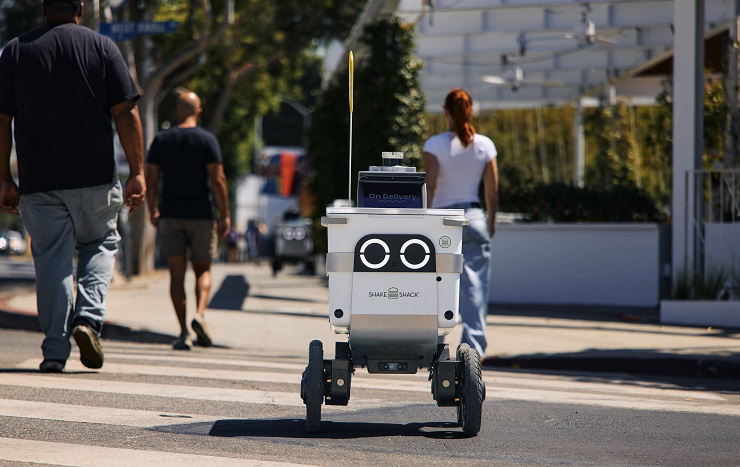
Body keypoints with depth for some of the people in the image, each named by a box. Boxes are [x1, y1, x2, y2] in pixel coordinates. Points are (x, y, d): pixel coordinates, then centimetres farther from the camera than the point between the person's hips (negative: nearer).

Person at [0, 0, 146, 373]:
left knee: (51, 259, 4)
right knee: (100, 244, 18)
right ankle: (89, 318, -4)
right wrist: (137, 173, -3)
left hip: (39, 181, 0)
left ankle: (55, 351, 0)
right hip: (95, 177, 0)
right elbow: (126, 113, -4)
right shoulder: (102, 47, 2)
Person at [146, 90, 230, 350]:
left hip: (170, 214, 1)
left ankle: (184, 333, -5)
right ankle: (199, 314, -15)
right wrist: (225, 215, -4)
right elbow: (217, 180, -9)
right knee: (202, 270, 11)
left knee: (177, 274, 2)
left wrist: (153, 211, 17)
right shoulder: (207, 140, -3)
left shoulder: (161, 140, 5)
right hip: (200, 214, -1)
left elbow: (151, 180, 5)